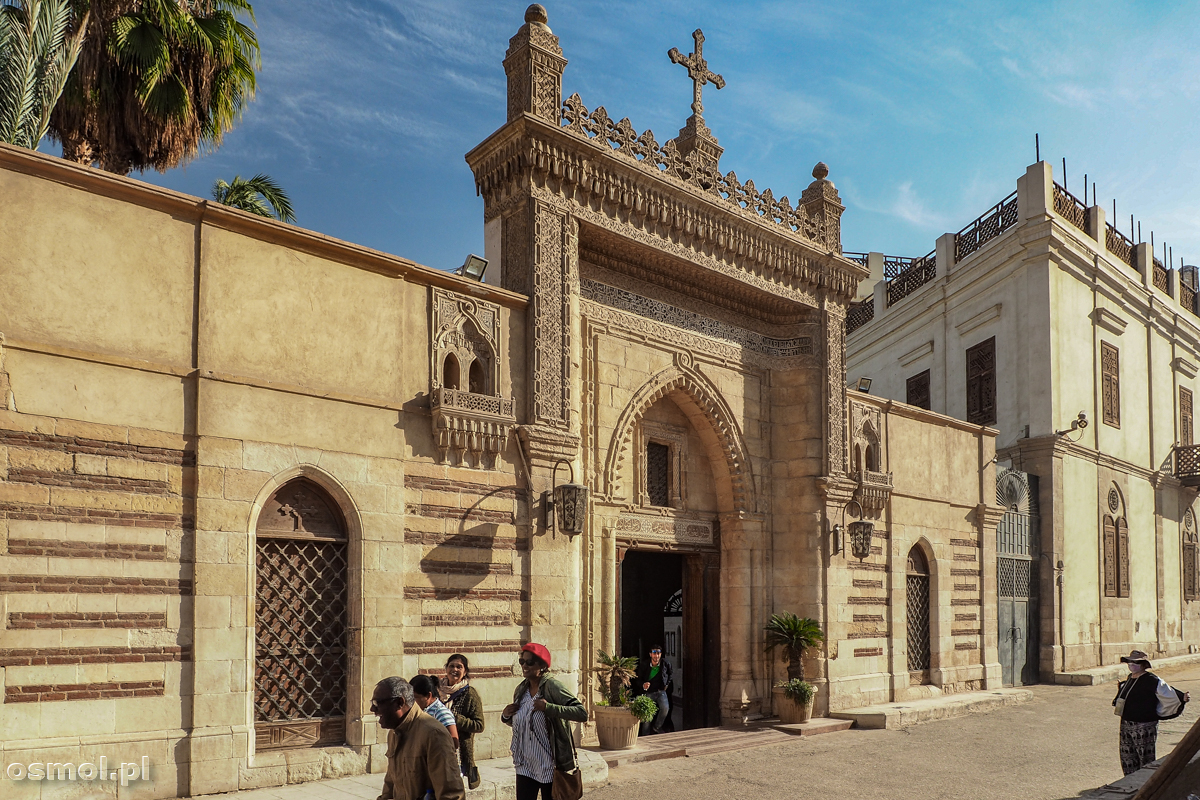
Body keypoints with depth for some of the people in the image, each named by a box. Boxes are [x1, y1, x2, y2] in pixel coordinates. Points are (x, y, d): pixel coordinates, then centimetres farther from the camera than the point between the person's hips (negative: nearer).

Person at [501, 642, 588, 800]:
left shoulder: (552, 687, -15)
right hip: (525, 765, 6)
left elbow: (582, 713, -24)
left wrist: (548, 707, -28)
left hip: (550, 765, -6)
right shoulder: (521, 689, 6)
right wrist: (505, 716, 0)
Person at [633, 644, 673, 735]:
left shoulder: (666, 664, -2)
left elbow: (670, 676, 21)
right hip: (648, 693, 0)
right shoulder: (643, 665, -5)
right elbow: (637, 680, 0)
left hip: (661, 692, 1)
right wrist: (643, 685, -19)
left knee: (665, 708, -26)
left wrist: (667, 685, 10)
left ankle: (657, 727, -3)